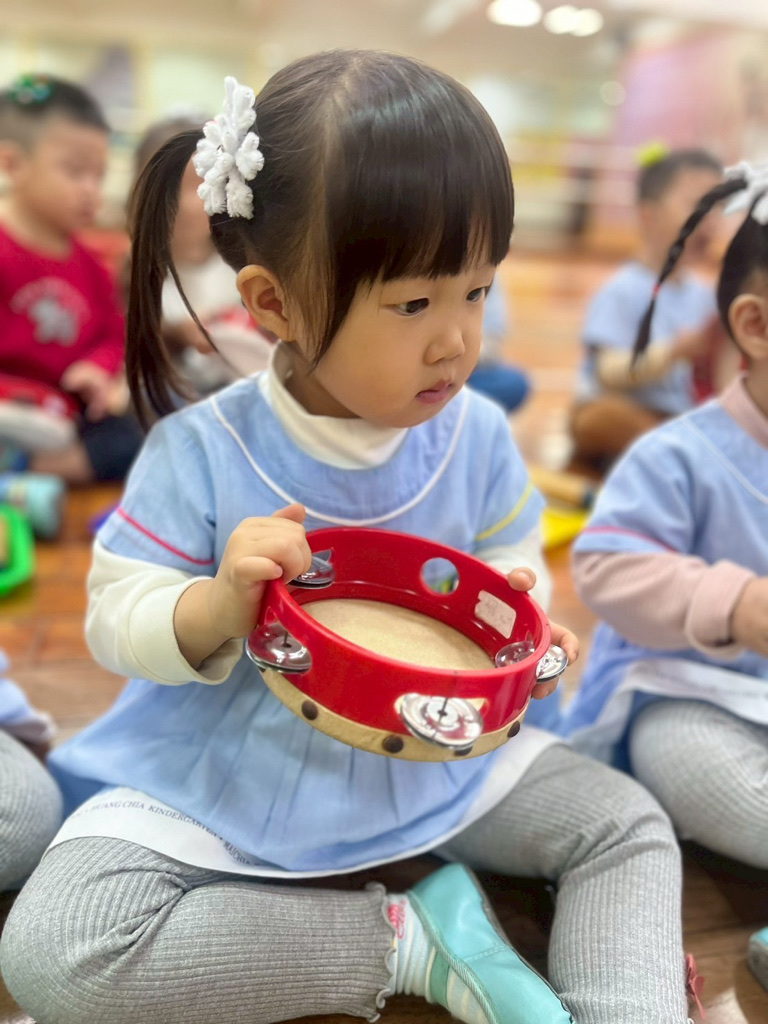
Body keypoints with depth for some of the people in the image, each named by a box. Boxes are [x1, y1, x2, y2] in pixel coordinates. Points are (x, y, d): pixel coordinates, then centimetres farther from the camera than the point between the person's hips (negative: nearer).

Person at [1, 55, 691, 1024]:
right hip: (223, 778, -2)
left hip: (434, 757, 3)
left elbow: (511, 561, 6)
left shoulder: (477, 436, -8)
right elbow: (116, 619, -12)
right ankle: (406, 938, -15)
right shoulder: (200, 452, -17)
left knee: (629, 826, -5)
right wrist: (218, 607, -34)